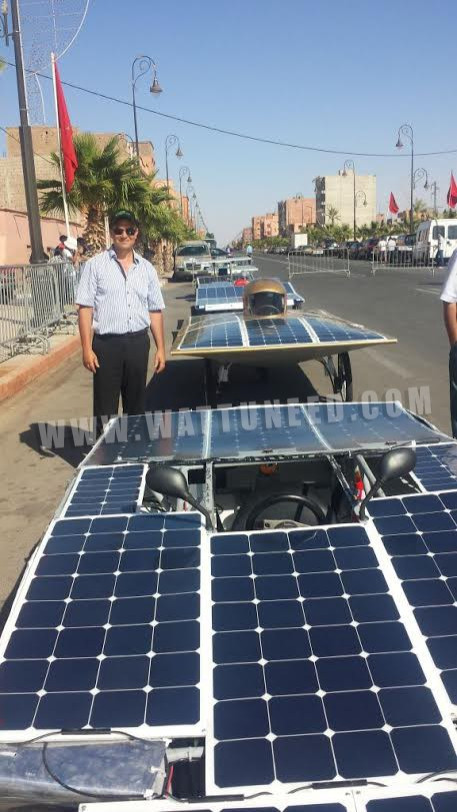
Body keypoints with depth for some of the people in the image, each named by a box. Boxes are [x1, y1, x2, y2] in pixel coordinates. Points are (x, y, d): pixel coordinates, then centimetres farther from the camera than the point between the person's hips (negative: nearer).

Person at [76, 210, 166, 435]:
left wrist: (160, 348, 6)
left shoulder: (147, 268, 9)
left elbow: (155, 311, 12)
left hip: (138, 342, 3)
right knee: (105, 409, 2)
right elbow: (85, 308, -4)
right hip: (106, 343, -3)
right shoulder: (95, 265, -1)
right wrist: (87, 348, -11)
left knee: (136, 405, 13)